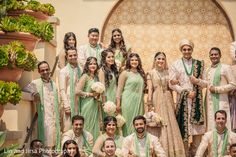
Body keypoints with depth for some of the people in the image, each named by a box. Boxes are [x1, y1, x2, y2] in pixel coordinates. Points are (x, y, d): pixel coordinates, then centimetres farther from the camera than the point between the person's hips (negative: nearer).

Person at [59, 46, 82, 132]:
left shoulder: (80, 70, 12)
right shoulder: (63, 71, -1)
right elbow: (62, 90, -6)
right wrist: (66, 106, -12)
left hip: (79, 103, 4)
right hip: (69, 103, -4)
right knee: (68, 129, -5)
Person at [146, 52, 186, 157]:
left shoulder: (168, 72, 12)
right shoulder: (151, 73, 2)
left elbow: (170, 89, 14)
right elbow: (150, 90, -2)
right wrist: (150, 105, -9)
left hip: (168, 100, 3)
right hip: (157, 101, -3)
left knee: (170, 124, 2)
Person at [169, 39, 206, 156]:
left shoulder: (199, 64, 11)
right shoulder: (175, 65, 7)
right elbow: (172, 84, -1)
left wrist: (197, 81, -12)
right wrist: (187, 92, -10)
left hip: (197, 99, 1)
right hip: (182, 99, -1)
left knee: (197, 127, -4)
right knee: (183, 126, -5)